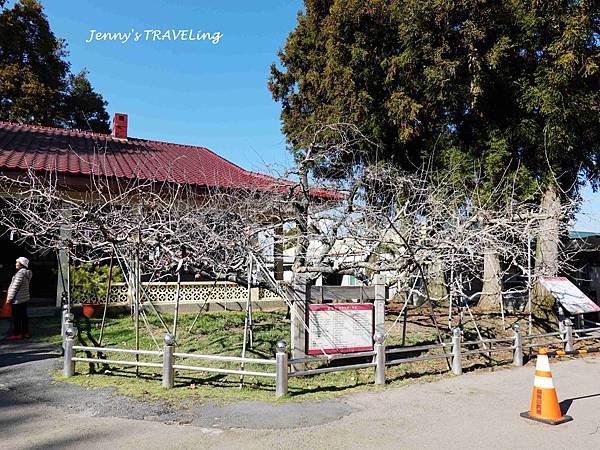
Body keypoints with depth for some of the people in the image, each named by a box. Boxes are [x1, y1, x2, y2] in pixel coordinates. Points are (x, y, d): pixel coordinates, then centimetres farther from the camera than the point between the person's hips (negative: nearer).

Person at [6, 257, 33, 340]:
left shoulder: (20, 272, -18)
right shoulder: (26, 272, 11)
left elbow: (15, 286, -19)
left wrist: (10, 298, -13)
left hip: (17, 299, -9)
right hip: (24, 298, 9)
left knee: (16, 317, -1)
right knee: (23, 316, 13)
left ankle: (17, 334, 5)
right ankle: (25, 332, 18)